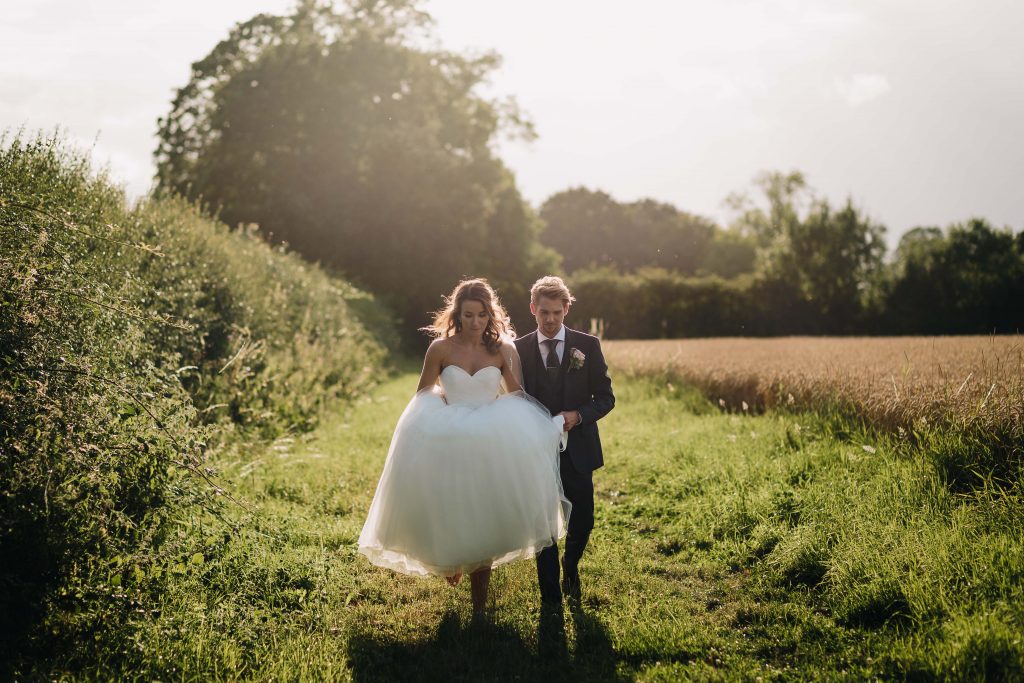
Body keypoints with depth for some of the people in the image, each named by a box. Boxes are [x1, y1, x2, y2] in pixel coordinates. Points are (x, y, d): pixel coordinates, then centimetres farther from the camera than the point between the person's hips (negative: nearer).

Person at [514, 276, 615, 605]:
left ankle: (570, 569, 42)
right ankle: (551, 600, 16)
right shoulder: (518, 349, 1)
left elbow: (606, 397, 1)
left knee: (582, 522, 9)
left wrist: (579, 415, -17)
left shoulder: (587, 346, -1)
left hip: (577, 450, 1)